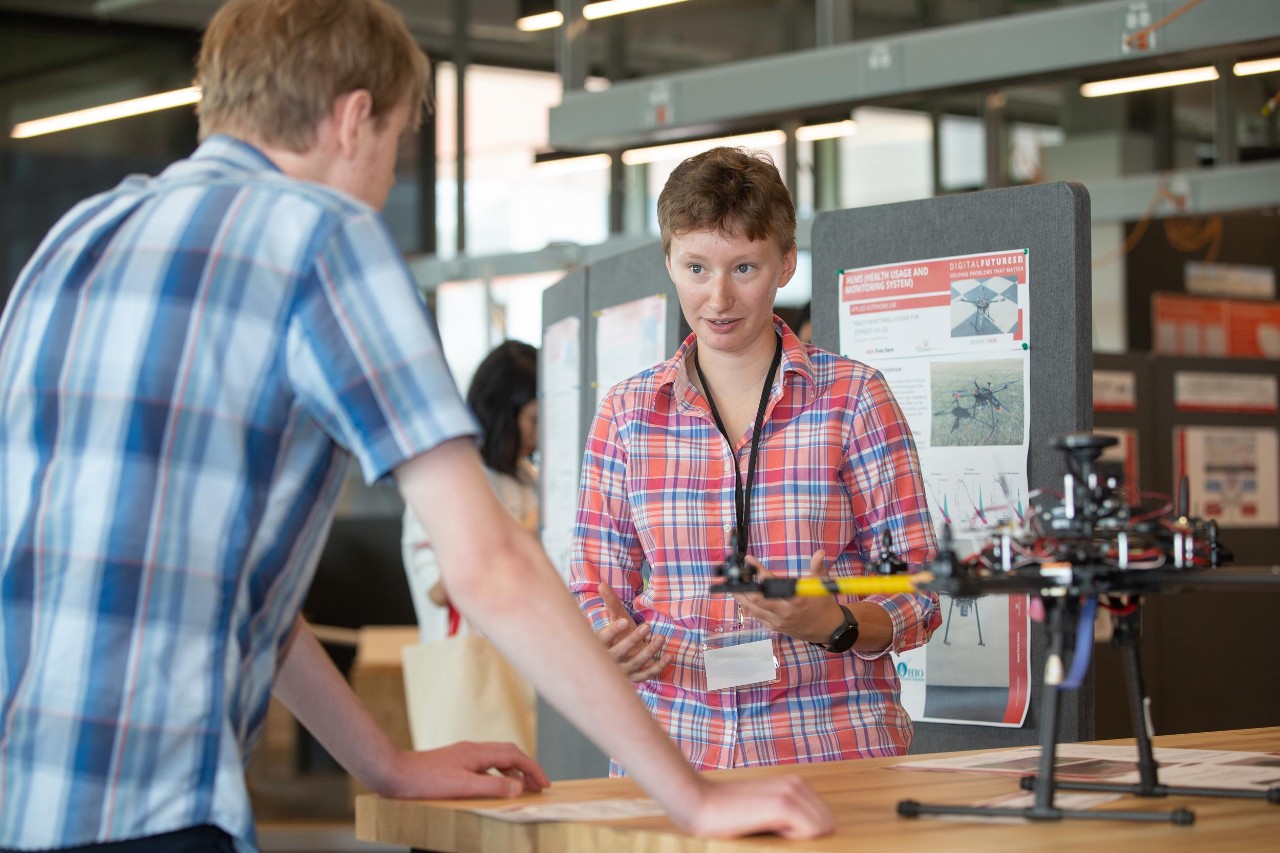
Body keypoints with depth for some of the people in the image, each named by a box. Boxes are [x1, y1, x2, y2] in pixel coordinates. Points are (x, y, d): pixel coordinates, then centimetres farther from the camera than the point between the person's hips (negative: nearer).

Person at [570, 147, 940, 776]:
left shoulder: (853, 398, 5)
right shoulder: (627, 412, 11)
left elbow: (916, 598, 4)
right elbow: (596, 589, 15)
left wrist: (830, 622, -15)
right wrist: (609, 644, -7)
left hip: (830, 746, -2)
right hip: (671, 744, 2)